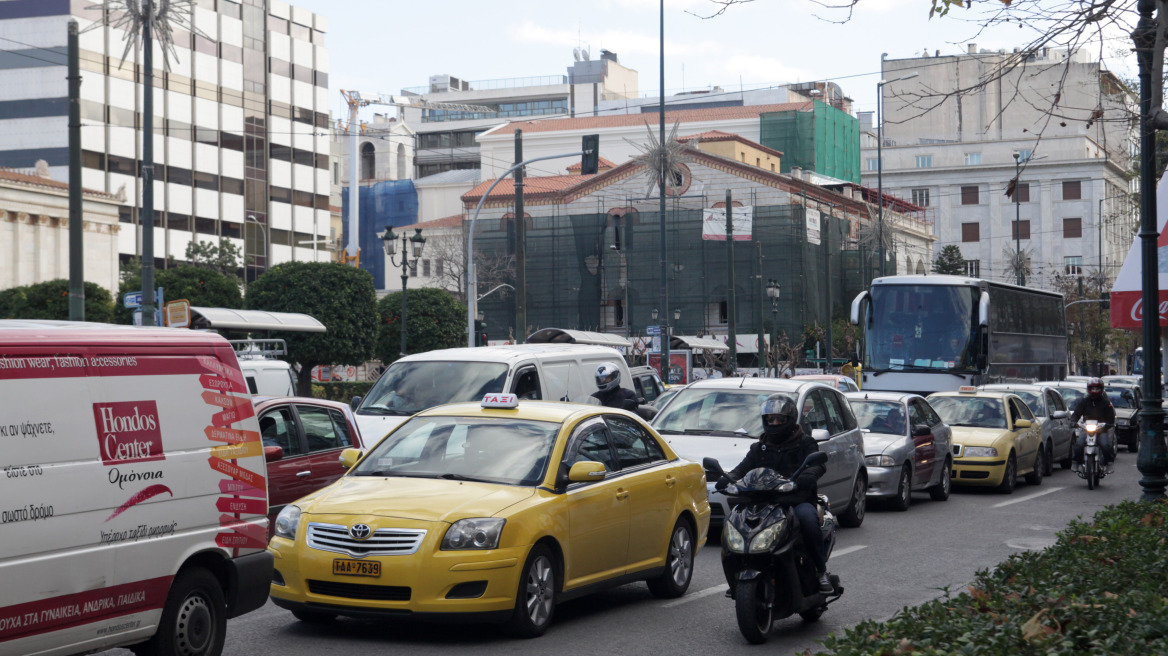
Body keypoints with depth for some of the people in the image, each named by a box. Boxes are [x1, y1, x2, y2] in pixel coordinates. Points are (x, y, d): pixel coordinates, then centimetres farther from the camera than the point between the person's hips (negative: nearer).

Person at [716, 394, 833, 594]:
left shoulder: (804, 444, 12)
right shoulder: (759, 448, 24)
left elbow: (818, 463, -8)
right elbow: (744, 467, 9)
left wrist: (808, 475, -33)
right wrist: (728, 478, -15)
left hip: (799, 501, -3)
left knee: (807, 517, -38)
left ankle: (821, 570, -24)